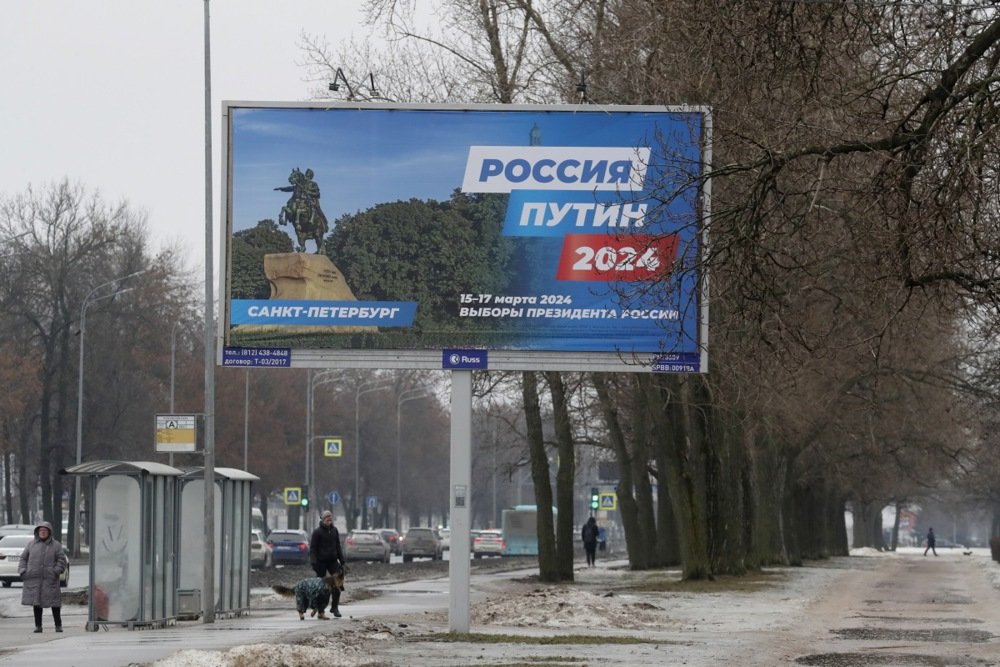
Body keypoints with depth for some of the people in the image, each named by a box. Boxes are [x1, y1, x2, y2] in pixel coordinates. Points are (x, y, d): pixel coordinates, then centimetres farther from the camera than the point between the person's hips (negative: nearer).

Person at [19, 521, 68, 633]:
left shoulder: (56, 546, 6)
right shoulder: (31, 545, 11)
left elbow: (62, 560, 3)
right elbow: (23, 558, 15)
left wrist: (56, 571, -12)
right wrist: (23, 571, 1)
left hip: (50, 579, -2)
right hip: (33, 579, 2)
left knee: (54, 602, -2)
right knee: (36, 603, 3)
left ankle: (58, 625, 8)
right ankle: (38, 626, 10)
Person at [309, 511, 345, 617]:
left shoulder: (334, 530, 9)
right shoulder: (317, 532, -6)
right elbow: (313, 548, -7)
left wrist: (341, 561, 13)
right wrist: (314, 563, -16)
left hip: (333, 560, 4)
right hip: (321, 562, -4)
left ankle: (335, 607, 0)